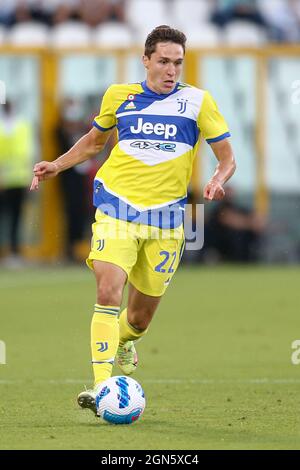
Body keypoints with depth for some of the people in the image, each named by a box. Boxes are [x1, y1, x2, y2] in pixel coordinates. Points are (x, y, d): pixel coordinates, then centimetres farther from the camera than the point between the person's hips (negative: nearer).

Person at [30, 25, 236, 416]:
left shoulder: (197, 101, 0)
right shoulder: (119, 95, 4)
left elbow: (227, 158, 3)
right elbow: (94, 141, 22)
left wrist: (218, 180, -18)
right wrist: (57, 165, 9)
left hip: (166, 218, 1)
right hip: (117, 208, -1)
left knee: (141, 316, 9)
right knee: (108, 291, -23)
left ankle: (123, 341, 46)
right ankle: (102, 386, -24)